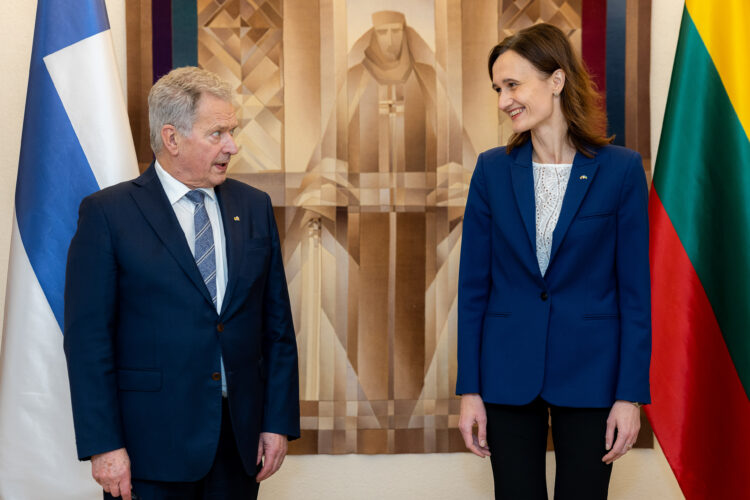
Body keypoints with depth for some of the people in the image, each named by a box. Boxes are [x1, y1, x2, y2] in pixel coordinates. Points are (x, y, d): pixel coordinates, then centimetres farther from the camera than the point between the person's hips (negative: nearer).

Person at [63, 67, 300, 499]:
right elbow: (88, 337, -8)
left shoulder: (254, 207, 8)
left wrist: (278, 423, 4)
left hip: (241, 439, 4)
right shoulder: (107, 213, -5)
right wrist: (104, 445, -12)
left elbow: (277, 323, 9)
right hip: (153, 444, -4)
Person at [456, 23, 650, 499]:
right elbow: (474, 286, 2)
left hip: (588, 373, -1)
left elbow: (635, 289, -4)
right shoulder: (492, 169, 1)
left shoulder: (621, 169, -5)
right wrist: (469, 389, -1)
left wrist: (631, 393, -7)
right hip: (507, 373, 2)